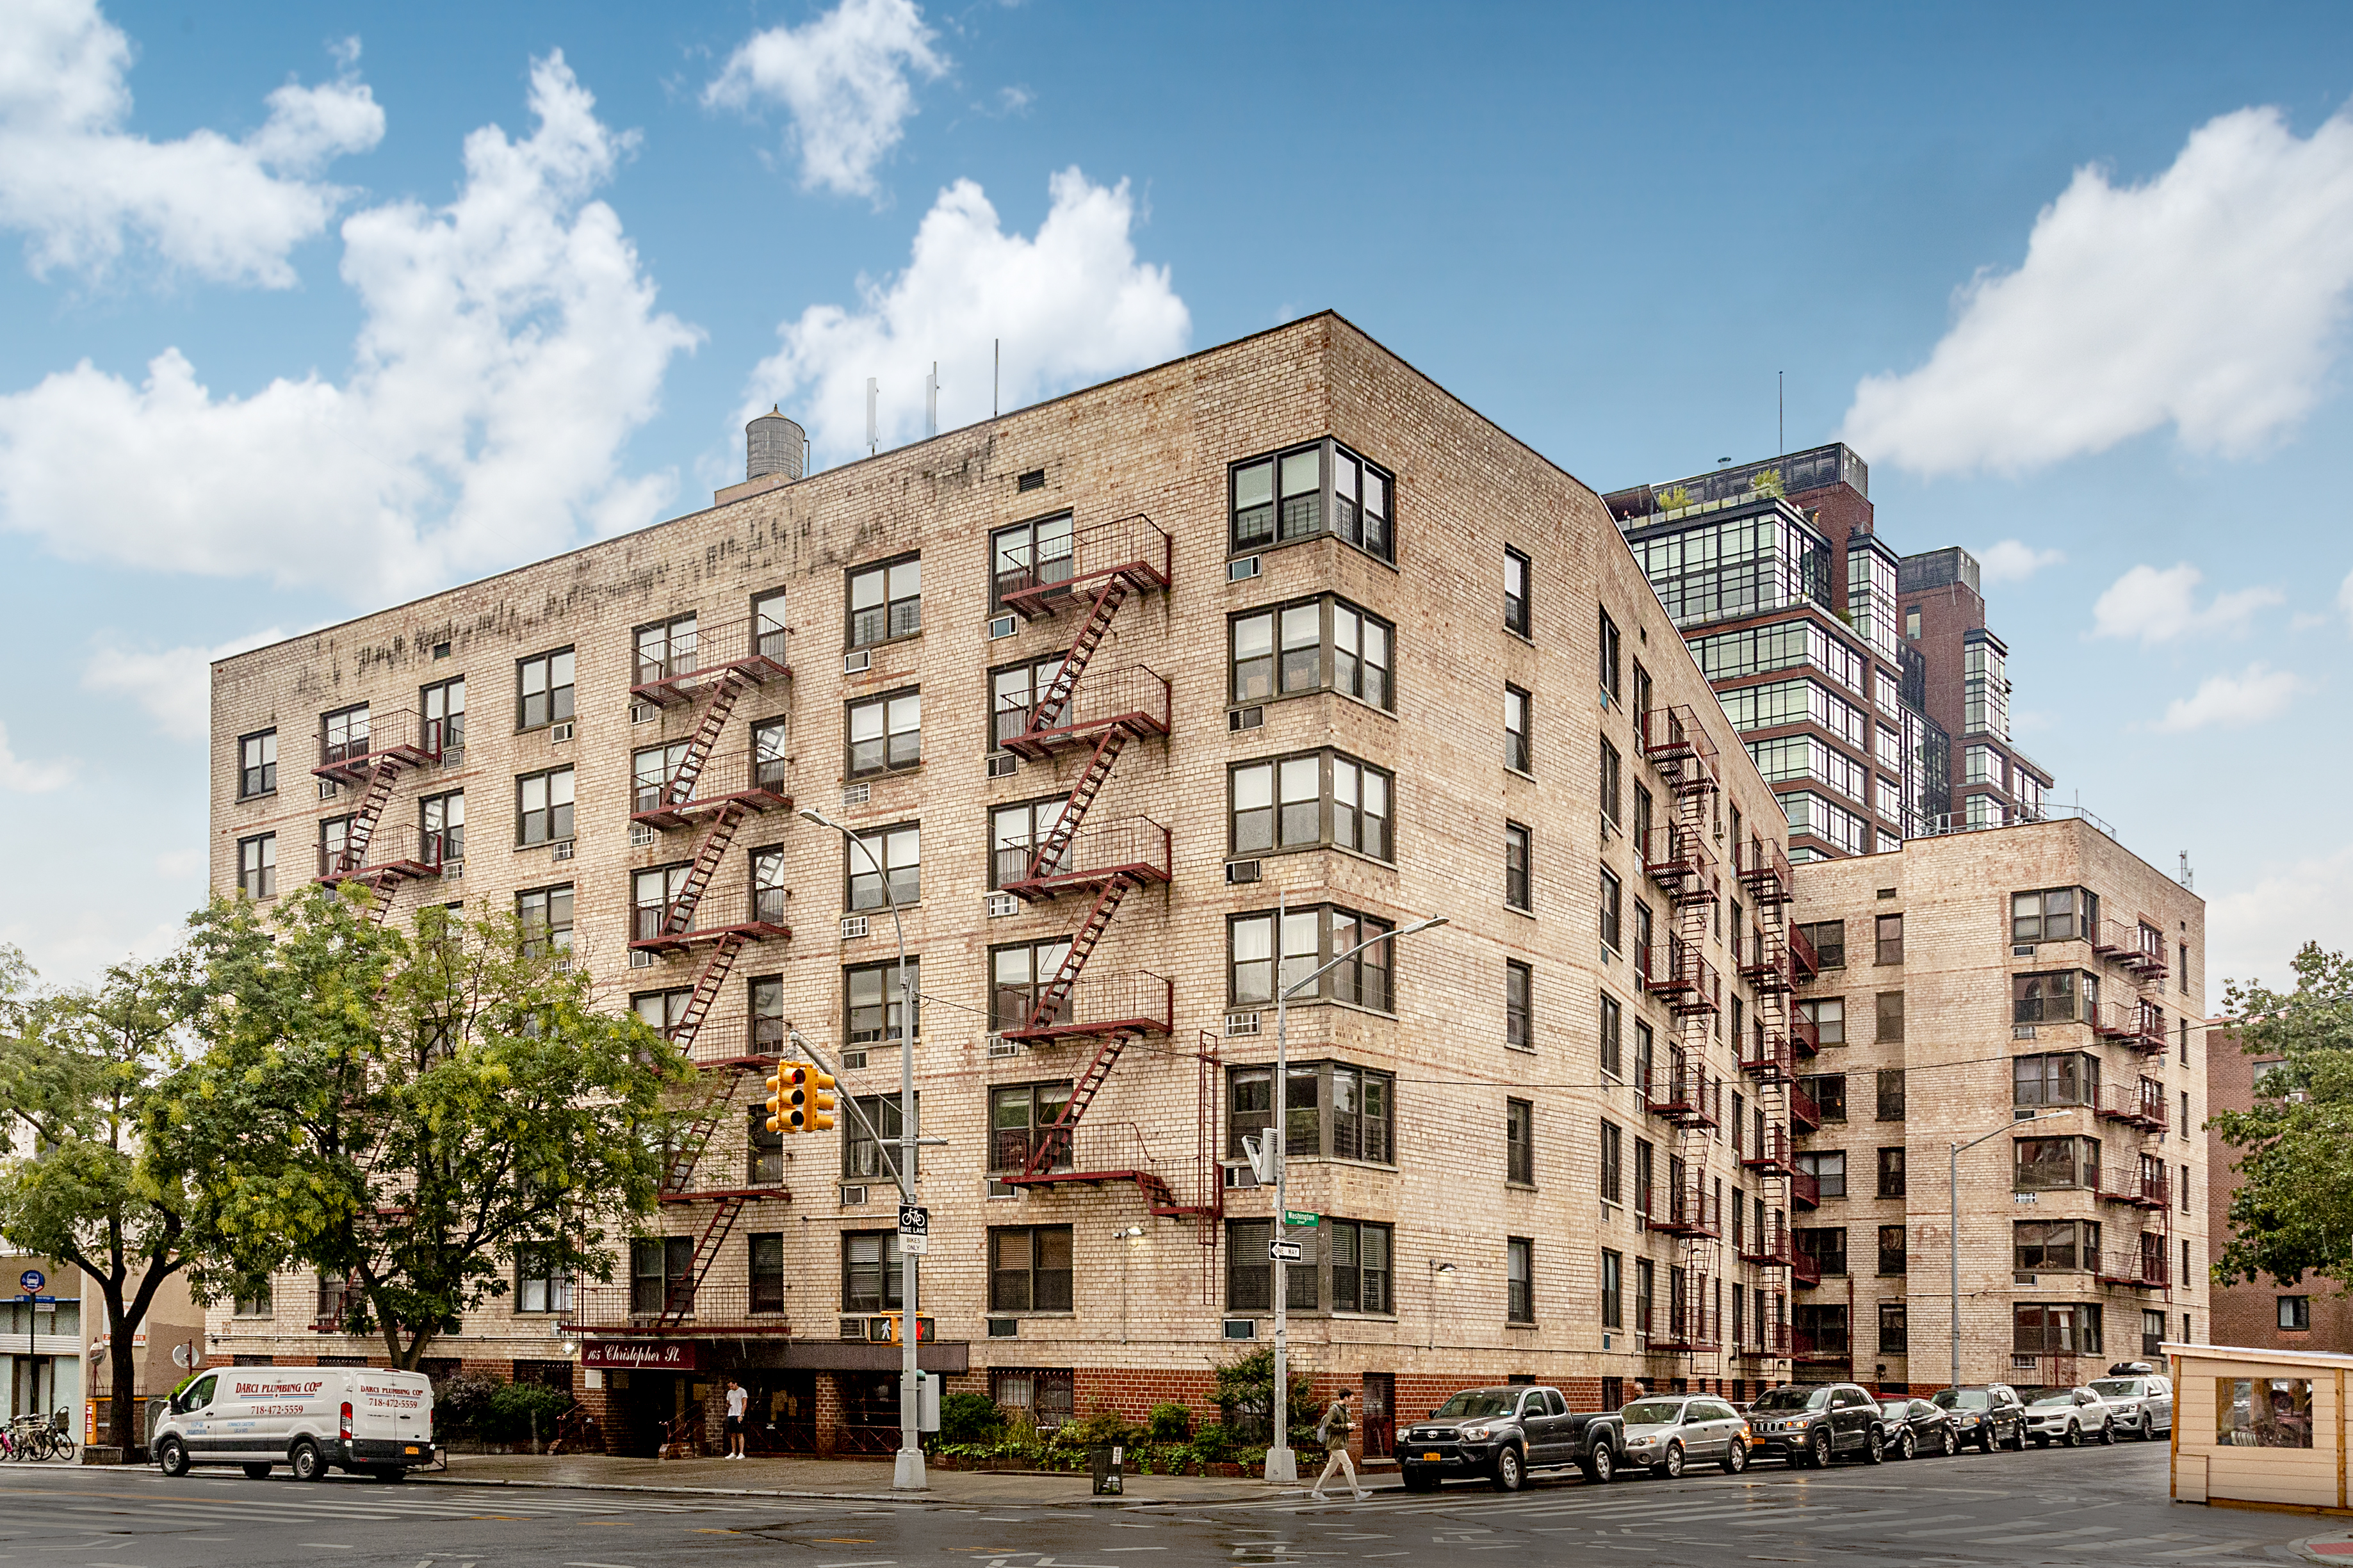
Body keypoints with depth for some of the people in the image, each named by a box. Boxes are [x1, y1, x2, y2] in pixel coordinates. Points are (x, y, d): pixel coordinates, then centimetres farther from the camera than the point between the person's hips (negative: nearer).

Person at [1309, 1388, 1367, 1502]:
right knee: (1348, 1466, -10)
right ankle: (1357, 1493, -9)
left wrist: (1351, 1426, 5)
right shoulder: (1333, 1409, -13)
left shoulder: (1345, 1410, 17)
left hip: (1342, 1443, 10)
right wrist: (1345, 1427, -19)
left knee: (1331, 1467, 11)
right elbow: (1329, 1425, -21)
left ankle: (1317, 1491, 16)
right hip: (1335, 1443, -10)